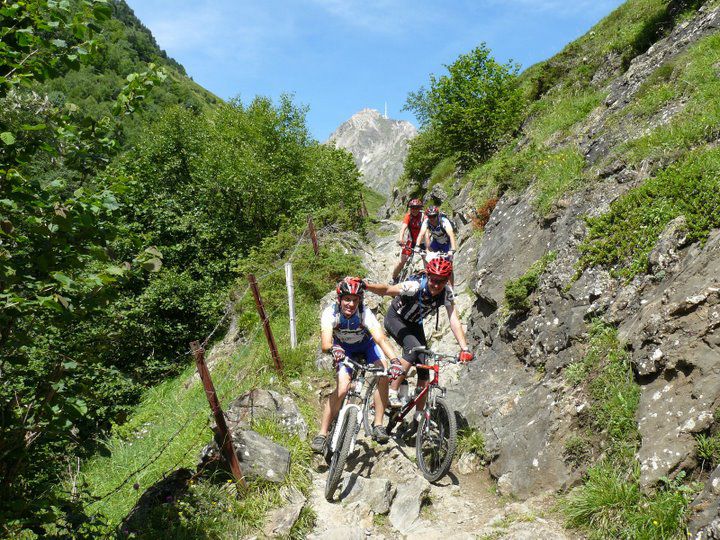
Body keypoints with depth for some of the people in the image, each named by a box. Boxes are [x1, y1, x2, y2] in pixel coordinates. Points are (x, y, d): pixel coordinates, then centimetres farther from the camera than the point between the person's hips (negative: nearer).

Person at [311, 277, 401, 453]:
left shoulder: (365, 313, -34)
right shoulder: (330, 313, -32)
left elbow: (381, 338, -46)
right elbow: (325, 343, -44)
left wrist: (395, 360, -62)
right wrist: (333, 349, -68)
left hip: (366, 344, 1)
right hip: (343, 348, -1)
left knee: (384, 375, -23)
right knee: (342, 388, -19)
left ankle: (378, 426, -11)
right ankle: (322, 434, -6)